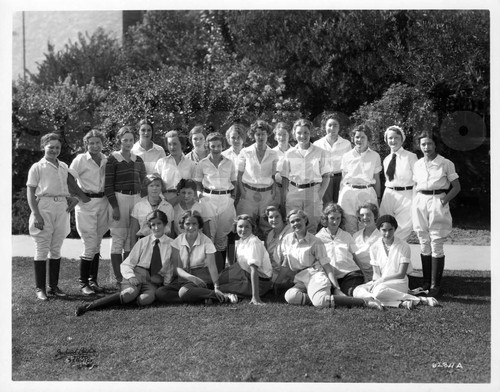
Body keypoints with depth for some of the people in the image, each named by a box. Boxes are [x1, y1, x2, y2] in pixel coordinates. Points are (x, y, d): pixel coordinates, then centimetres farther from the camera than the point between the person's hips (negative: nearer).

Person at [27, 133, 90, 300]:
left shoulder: (64, 167, 15)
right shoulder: (37, 167, 1)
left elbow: (70, 183, 24)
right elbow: (30, 192, -2)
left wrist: (81, 196, 5)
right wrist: (36, 214, -12)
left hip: (62, 208, 5)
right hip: (44, 207, -5)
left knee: (56, 249, 9)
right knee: (42, 248, -2)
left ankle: (54, 286, 17)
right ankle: (40, 288, 3)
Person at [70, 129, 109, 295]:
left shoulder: (106, 160, 9)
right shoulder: (80, 159, -4)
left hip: (103, 203, 5)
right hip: (86, 204, -4)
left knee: (97, 245, 10)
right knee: (90, 245, -8)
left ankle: (93, 280, 19)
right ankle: (83, 283, 4)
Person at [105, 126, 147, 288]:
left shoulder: (138, 160, 13)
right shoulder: (113, 159, -2)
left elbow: (143, 182, 17)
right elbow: (108, 185, -6)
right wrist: (114, 206, -13)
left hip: (136, 198, 5)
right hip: (119, 198, -5)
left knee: (131, 238, 7)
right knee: (118, 238, -3)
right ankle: (118, 278, 2)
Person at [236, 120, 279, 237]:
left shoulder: (273, 154, 4)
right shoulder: (245, 153, 0)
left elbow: (274, 176, 10)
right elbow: (239, 174, 5)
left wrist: (274, 193, 1)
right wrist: (242, 191, -3)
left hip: (267, 193, 1)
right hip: (249, 192, -1)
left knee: (266, 226, 4)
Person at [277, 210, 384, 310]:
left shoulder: (315, 242, 2)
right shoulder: (286, 239, 11)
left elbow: (327, 266, -2)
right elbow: (283, 264, 18)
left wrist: (337, 288, -10)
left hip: (316, 276, -3)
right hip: (299, 280, 4)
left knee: (320, 302, -37)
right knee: (290, 296, -34)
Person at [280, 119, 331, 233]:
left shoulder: (320, 152, 4)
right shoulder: (289, 154, 7)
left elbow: (326, 176, 5)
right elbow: (285, 177, 9)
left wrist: (321, 193, -7)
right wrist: (283, 196, 0)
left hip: (313, 193, -1)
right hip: (293, 193, 1)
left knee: (312, 227, -2)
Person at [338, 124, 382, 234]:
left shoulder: (375, 156, 6)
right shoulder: (346, 156, 7)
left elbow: (377, 179, 10)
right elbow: (343, 179, 10)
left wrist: (378, 198, 9)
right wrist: (340, 198, 6)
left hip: (368, 192, 0)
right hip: (349, 192, 0)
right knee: (350, 227, 0)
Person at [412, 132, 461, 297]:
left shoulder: (446, 164, -2)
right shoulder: (417, 165, 10)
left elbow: (456, 187, 0)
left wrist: (444, 200, -11)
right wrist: (417, 201, 5)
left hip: (438, 202, -4)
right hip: (420, 202, 4)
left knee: (436, 245, -6)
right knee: (424, 244, 7)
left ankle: (435, 285, -1)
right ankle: (426, 282, 16)